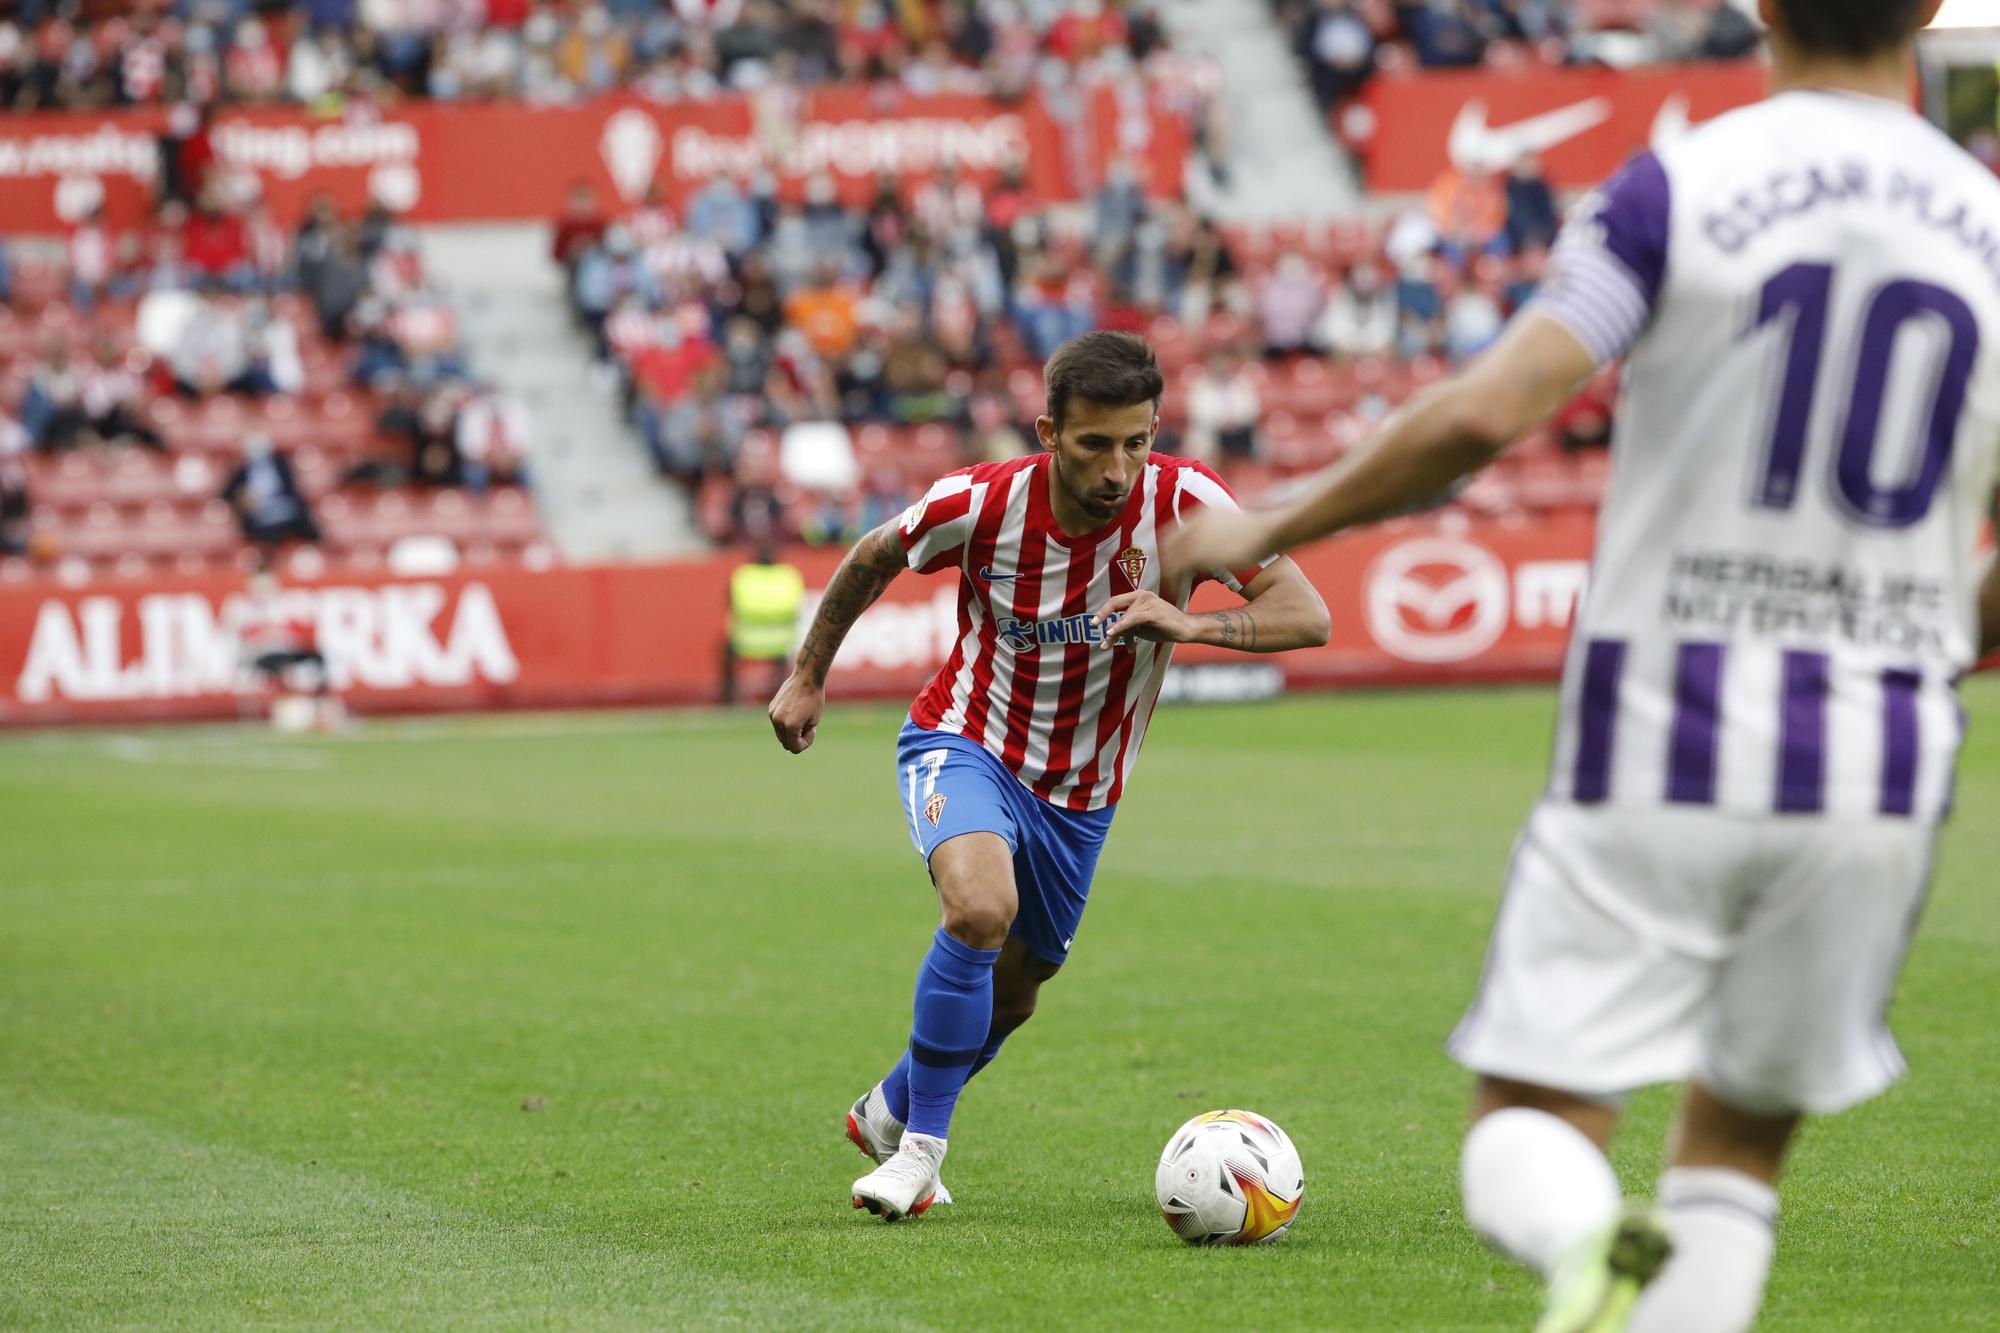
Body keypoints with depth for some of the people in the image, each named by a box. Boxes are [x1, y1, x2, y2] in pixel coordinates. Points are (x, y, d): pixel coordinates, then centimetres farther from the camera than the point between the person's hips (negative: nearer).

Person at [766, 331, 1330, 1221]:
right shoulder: (981, 505, -21)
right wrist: (809, 675, 7)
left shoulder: (1182, 504, -22)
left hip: (1079, 792, 3)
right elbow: (875, 557, 0)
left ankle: (890, 1113, 45)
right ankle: (920, 1147, -17)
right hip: (964, 742, -3)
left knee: (1011, 990, 15)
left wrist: (1188, 625, -42)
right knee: (981, 906, -32)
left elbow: (1307, 616, -26)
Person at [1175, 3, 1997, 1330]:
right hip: (1881, 774, 3)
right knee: (1735, 1159, 17)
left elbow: (1485, 415, -16)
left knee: (1530, 1121, 4)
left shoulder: (1679, 189, -6)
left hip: (1664, 738, -3)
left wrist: (1268, 530, -2)